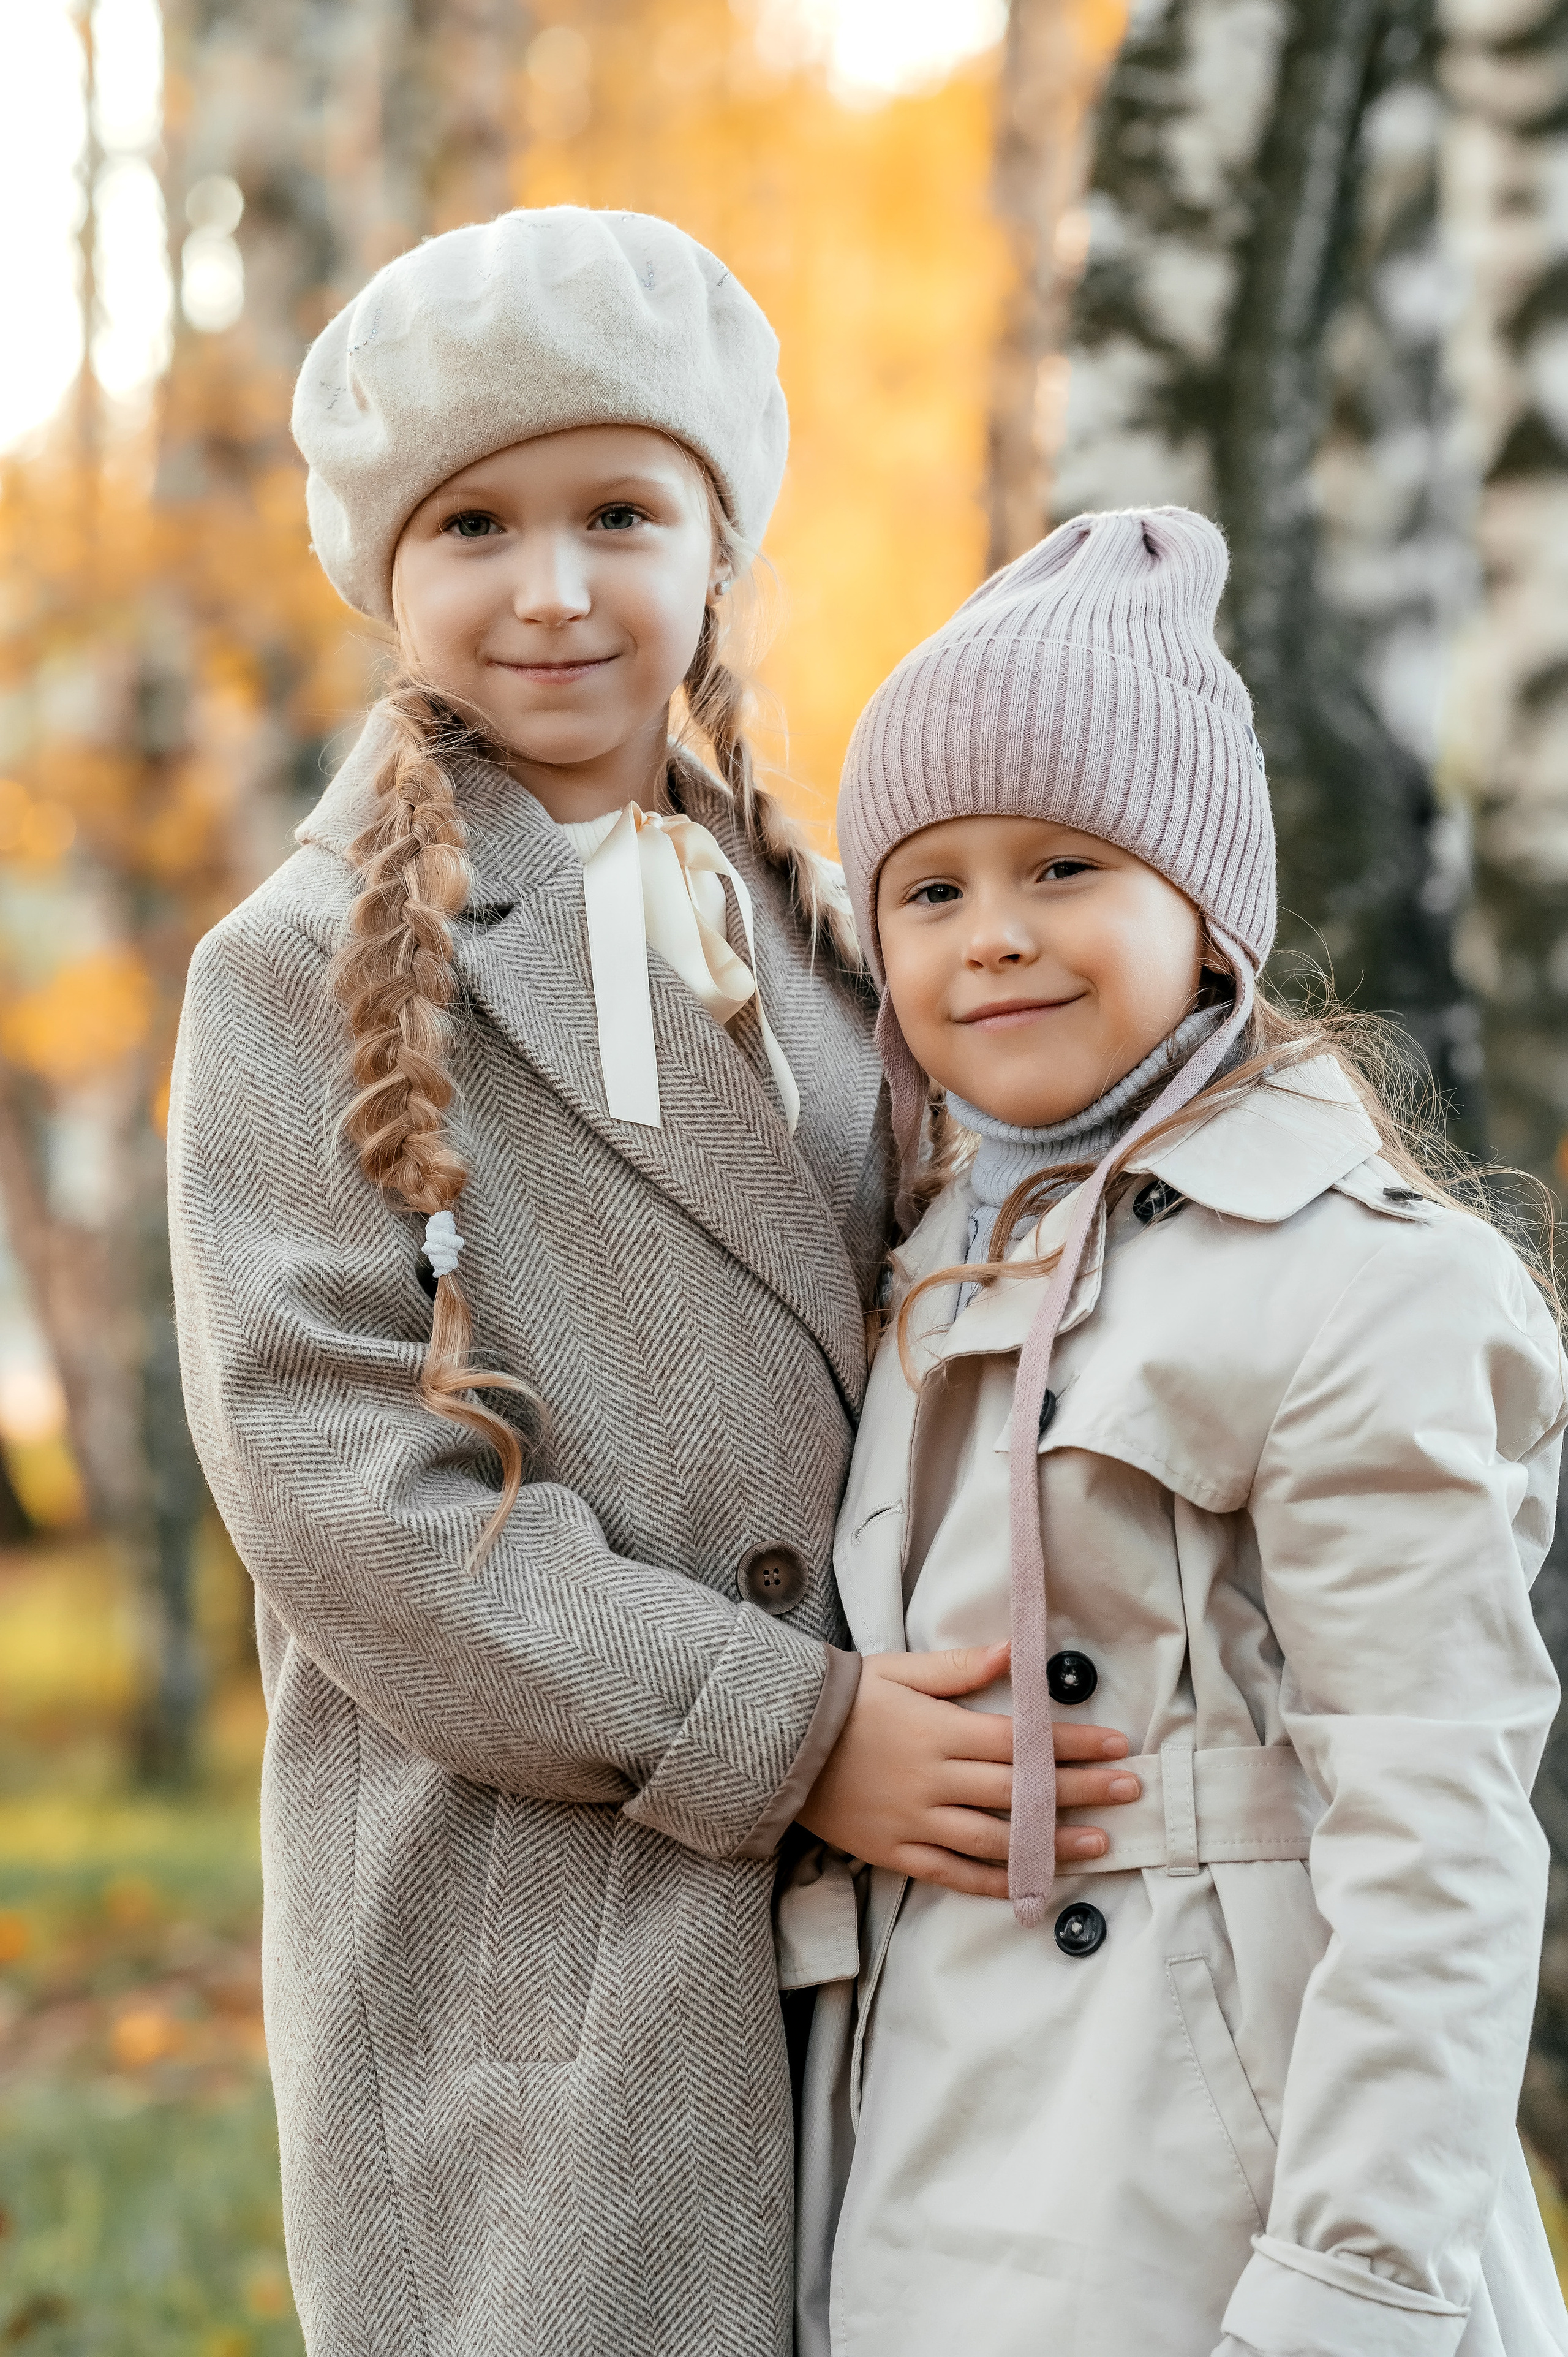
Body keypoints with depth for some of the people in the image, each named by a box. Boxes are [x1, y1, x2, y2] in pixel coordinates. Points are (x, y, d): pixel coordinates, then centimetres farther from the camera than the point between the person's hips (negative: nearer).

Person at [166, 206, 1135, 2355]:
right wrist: (784, 1733, -15)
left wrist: (958, 1735, -1)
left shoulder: (818, 941, 15)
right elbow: (331, 1474, -10)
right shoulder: (304, 972, -1)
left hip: (861, 1927, 5)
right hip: (508, 1961, -4)